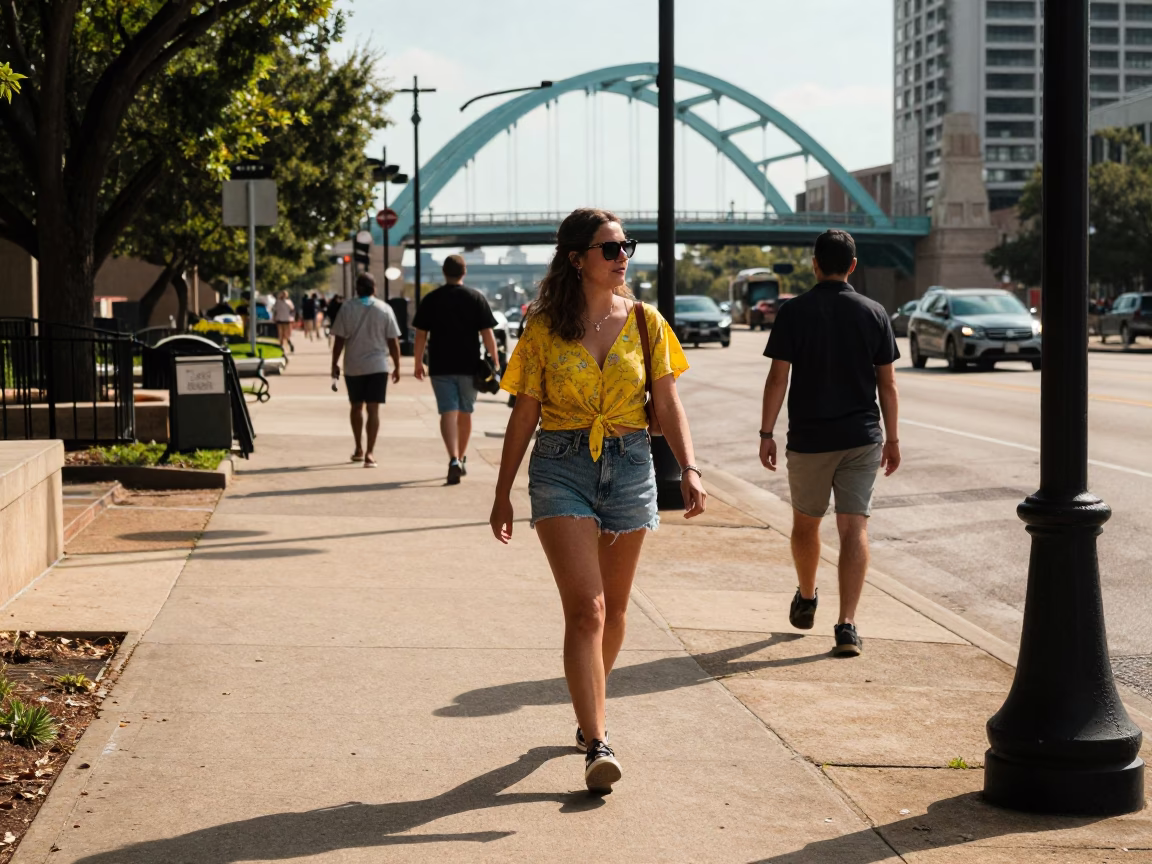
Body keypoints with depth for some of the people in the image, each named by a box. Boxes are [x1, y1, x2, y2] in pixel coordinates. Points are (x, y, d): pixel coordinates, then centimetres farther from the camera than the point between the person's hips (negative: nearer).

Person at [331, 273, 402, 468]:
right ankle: (369, 453, -12)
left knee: (356, 406, 17)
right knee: (373, 409, -3)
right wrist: (397, 366, 7)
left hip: (353, 367, 1)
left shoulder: (347, 308, -2)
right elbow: (393, 341, -1)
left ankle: (359, 449, 25)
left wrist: (334, 364, 6)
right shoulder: (384, 309, -2)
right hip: (377, 366, -1)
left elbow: (339, 339, -3)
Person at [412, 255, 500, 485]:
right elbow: (487, 335, -4)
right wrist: (494, 363, 2)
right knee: (465, 413, 16)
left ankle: (454, 459, -25)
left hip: (441, 367, -1)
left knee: (448, 412, -6)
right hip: (469, 366, 1)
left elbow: (420, 335, 1)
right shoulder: (477, 298, -1)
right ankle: (462, 459, 29)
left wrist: (418, 363, 11)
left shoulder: (431, 300, 1)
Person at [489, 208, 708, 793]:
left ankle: (589, 712, 35)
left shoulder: (645, 323, 5)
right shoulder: (545, 328, -1)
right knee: (586, 608, -14)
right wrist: (503, 494, 6)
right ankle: (597, 745, -16)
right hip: (561, 467, -3)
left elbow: (667, 404, 4)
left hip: (629, 466, 3)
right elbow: (524, 415, 4)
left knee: (613, 608, 13)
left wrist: (689, 469, -11)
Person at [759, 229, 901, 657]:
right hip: (861, 438, 1)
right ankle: (847, 625, -12)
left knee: (805, 523, 19)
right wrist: (892, 438, 12)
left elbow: (778, 378, -7)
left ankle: (806, 599, 38)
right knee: (855, 527, -3)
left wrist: (766, 433, 0)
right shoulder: (874, 313, 1)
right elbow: (887, 383, 3)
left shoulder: (794, 312, -5)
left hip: (809, 438, -1)